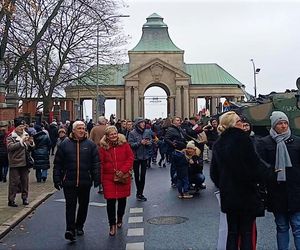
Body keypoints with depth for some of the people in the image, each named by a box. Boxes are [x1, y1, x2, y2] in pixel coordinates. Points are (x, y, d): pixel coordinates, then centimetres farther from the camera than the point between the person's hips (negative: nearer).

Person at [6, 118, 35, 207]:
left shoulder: (26, 135, 11)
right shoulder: (10, 136, -4)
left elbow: (30, 149, 16)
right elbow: (10, 147, -21)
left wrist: (31, 143, -6)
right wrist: (21, 141, -26)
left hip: (25, 162, 5)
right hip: (15, 163, -5)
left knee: (25, 181, 10)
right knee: (14, 182, -2)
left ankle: (25, 198, 22)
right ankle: (11, 200, 6)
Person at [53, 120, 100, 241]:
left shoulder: (90, 144, 3)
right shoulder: (64, 144, 1)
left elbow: (96, 163, 3)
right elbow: (57, 163, 3)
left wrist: (96, 178, -3)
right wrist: (57, 179, -1)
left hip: (85, 182, 2)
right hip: (69, 182, -2)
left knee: (83, 205, 13)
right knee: (70, 205, -4)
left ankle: (79, 226, 30)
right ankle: (70, 229, -1)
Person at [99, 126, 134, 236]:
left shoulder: (124, 144, 0)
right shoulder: (103, 147, -1)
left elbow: (130, 157, 0)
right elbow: (100, 163, 2)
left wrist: (123, 170, -12)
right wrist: (100, 178, -4)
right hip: (108, 178, -1)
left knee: (122, 200, 14)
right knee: (110, 201, -5)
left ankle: (120, 218, 40)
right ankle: (112, 225, 9)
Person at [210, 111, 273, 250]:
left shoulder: (218, 144, 6)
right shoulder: (242, 139, -14)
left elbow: (214, 172, 11)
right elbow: (255, 164, -15)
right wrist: (271, 174, 0)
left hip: (228, 195, 6)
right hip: (246, 193, -6)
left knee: (232, 232, 14)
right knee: (247, 232, 4)